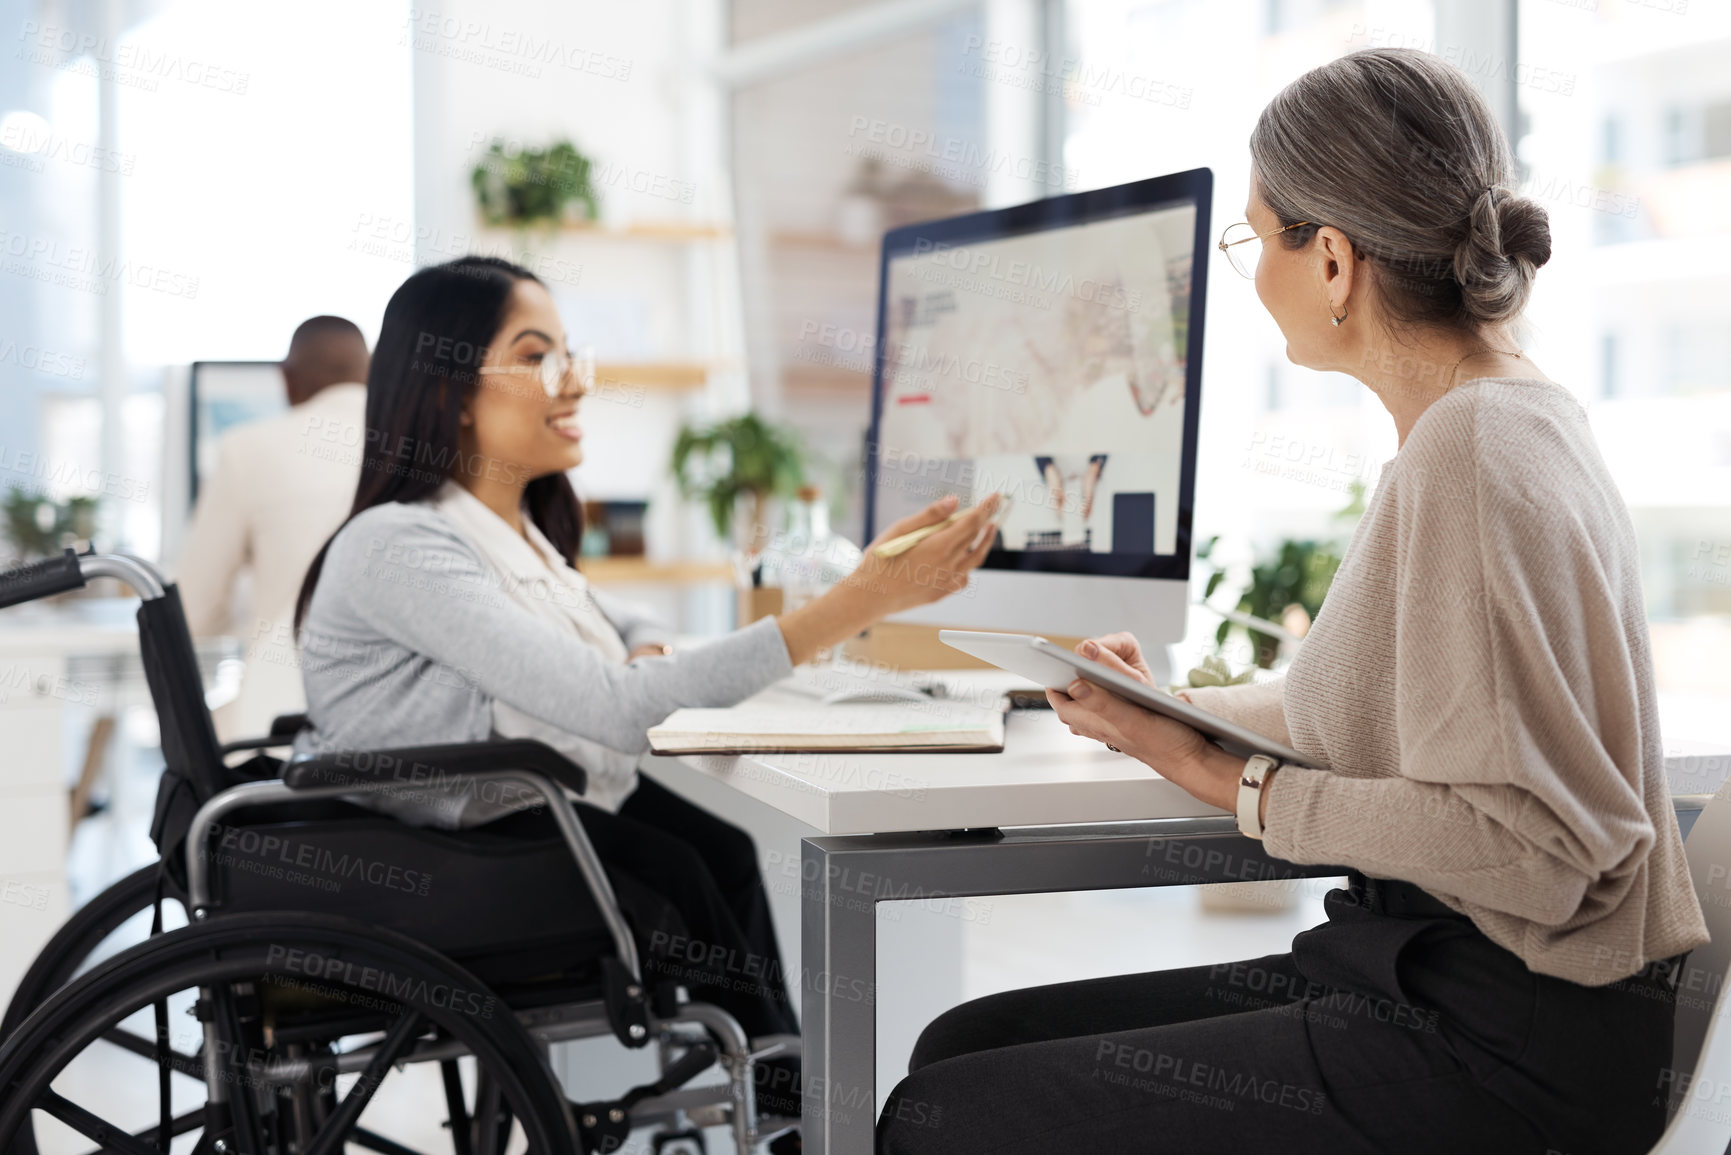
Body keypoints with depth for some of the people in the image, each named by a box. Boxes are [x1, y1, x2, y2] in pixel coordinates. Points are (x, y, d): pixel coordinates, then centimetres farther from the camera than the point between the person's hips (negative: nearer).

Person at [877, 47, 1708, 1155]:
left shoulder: (1472, 459, -20)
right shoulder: (1504, 417, 13)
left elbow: (1523, 843, -25)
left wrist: (1227, 779, -16)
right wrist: (1183, 705, 25)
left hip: (1500, 1047, -10)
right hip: (1409, 972, 10)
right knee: (966, 1042, 7)